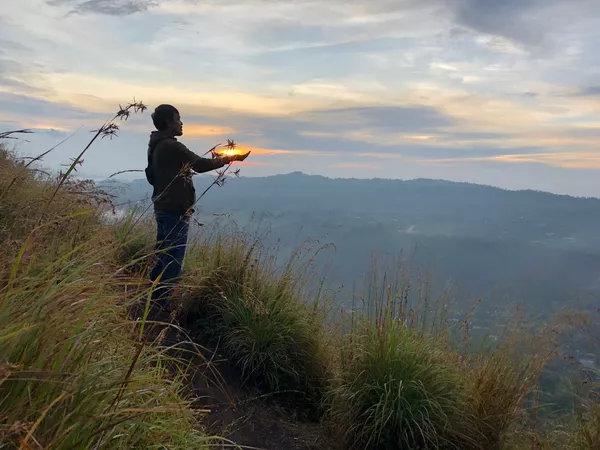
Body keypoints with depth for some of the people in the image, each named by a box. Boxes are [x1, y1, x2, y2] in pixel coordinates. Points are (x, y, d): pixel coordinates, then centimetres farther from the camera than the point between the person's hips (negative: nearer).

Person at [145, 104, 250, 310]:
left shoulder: (156, 146, 13)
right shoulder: (171, 146, -18)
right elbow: (200, 165, -17)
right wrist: (229, 158, -5)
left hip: (163, 208, 10)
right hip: (175, 210, -10)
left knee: (163, 255, 17)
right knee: (173, 258, -4)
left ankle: (152, 298, 25)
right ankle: (159, 302, 1)